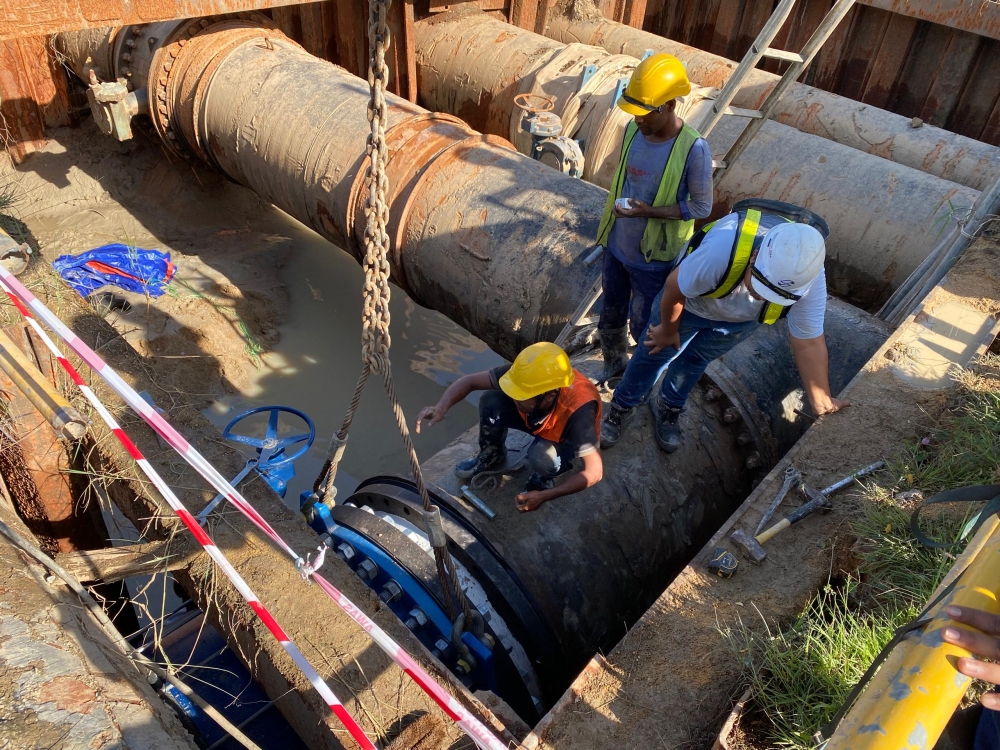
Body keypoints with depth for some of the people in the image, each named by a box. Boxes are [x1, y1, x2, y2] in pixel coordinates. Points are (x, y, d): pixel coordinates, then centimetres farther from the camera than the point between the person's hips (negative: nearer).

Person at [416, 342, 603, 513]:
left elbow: (595, 472, -36)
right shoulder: (526, 377, -33)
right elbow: (469, 381, -23)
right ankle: (492, 456, 6)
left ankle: (545, 477, 1)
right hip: (539, 420, 4)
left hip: (568, 437, -4)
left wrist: (544, 496, -37)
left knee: (541, 457, -37)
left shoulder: (578, 412, -43)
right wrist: (441, 408, -41)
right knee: (491, 401, -23)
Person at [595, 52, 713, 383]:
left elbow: (701, 207, -16)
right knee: (611, 316, 21)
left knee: (643, 325, 12)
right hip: (617, 247, 6)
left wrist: (649, 211, -28)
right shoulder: (633, 130, -6)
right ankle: (614, 365, 47)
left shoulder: (693, 149, -23)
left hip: (653, 257, -5)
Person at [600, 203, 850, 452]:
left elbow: (808, 343, -22)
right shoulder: (723, 248, -46)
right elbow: (674, 288, -27)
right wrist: (668, 330, -9)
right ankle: (623, 406, 36)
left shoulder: (811, 280, -37)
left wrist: (822, 403, -19)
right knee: (655, 351, 11)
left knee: (696, 360, 20)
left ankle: (668, 407, 46)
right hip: (691, 301, -2)